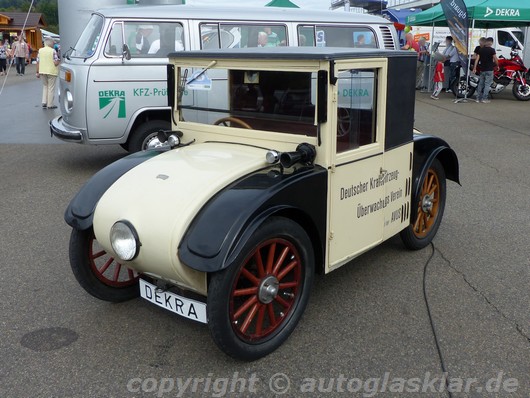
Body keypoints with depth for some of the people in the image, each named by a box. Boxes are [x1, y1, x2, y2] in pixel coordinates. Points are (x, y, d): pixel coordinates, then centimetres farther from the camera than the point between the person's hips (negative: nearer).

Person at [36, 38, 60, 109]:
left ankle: (44, 102, 11)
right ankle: (50, 104, 6)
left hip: (42, 71, 5)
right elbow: (56, 63, -13)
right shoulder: (53, 51, -9)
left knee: (45, 86, 20)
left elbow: (38, 62, 5)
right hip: (51, 71, -5)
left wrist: (38, 72, 11)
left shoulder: (40, 50, 6)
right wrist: (59, 60, 8)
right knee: (51, 88, 4)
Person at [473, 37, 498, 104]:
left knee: (480, 84, 11)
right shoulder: (492, 50, -9)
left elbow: (477, 59, 3)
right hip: (489, 69, -5)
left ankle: (478, 98, 11)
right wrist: (497, 65, 7)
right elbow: (495, 59, -10)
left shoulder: (481, 49, 6)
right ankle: (484, 99, -6)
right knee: (487, 84, -2)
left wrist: (474, 68, 4)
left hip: (482, 69, 5)